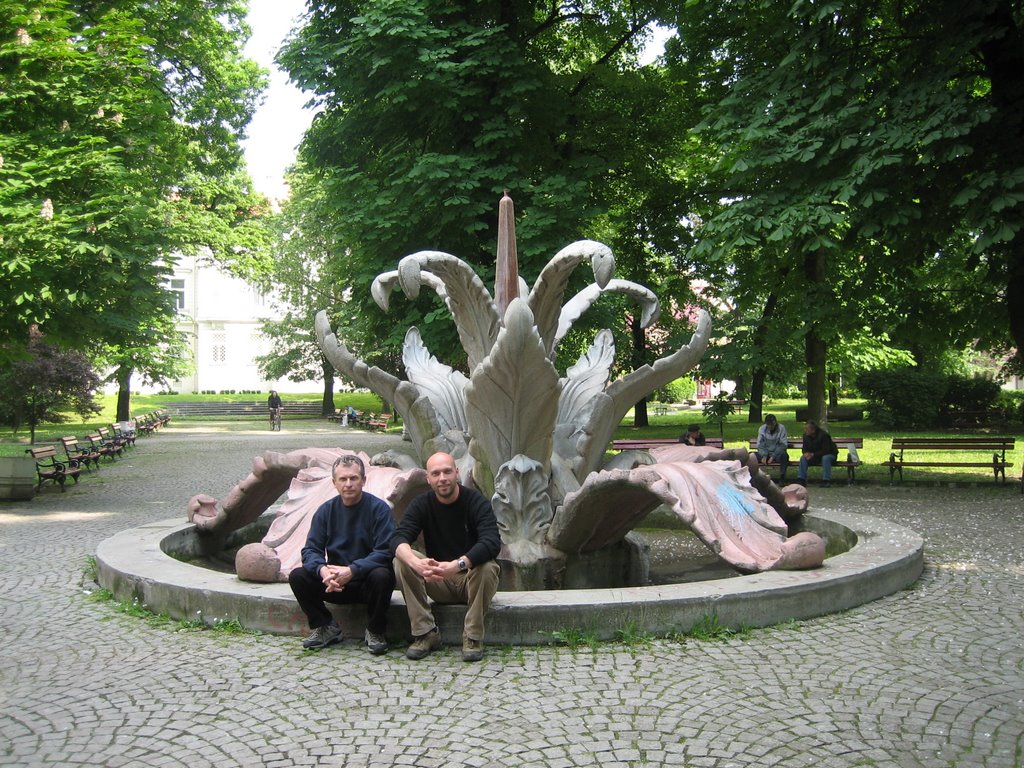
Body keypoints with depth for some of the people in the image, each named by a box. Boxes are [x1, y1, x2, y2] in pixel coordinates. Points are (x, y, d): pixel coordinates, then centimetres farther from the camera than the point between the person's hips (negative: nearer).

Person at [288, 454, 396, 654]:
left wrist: (352, 571, -31)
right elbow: (311, 550, -3)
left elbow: (384, 552, -18)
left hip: (367, 582, -3)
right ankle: (326, 628, 0)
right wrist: (322, 570, -27)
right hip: (333, 583, 3)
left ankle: (375, 632, -10)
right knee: (297, 576, -18)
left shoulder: (378, 508, -10)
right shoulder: (325, 511, 1)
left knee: (382, 576, -35)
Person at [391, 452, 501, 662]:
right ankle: (426, 633, -16)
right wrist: (416, 563, -42)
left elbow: (492, 543, -30)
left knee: (486, 567, -35)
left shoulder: (477, 501, -14)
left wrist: (457, 565, -47)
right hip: (439, 583, 3)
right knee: (402, 560, -21)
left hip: (473, 580, -3)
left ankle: (473, 637, -19)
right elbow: (398, 539, -19)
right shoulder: (421, 504, -4)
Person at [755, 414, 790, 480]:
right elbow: (760, 445, 2)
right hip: (765, 453, 3)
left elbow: (783, 444, -10)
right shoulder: (762, 429, 2)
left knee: (784, 455, -37)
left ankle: (782, 477, -30)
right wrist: (764, 456, -17)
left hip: (777, 455, -2)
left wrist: (773, 456, -19)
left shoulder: (781, 428, -6)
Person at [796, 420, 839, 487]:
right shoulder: (806, 435, -5)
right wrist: (806, 453, -22)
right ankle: (801, 480, -22)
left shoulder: (823, 435, -25)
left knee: (825, 458, -39)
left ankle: (826, 480, -36)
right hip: (813, 456, 5)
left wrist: (813, 454, -32)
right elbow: (805, 448, 3)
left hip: (829, 454, -5)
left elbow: (826, 451, -26)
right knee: (803, 458, -18)